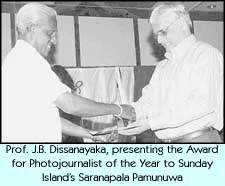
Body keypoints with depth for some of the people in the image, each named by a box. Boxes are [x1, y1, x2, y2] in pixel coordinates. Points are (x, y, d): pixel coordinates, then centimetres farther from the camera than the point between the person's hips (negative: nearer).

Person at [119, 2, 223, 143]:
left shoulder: (206, 53, -5)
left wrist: (152, 123, -21)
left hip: (198, 138, -6)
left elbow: (203, 104, -18)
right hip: (166, 140, 7)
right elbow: (148, 101, 14)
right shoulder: (162, 66, 20)